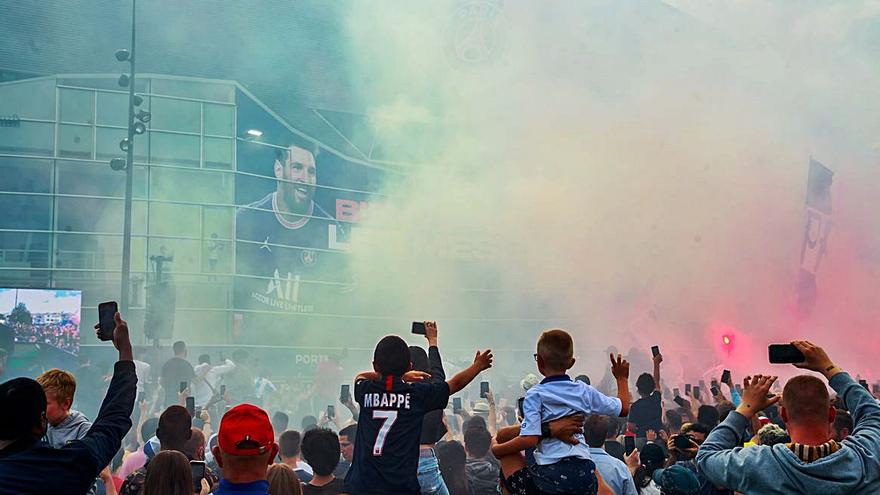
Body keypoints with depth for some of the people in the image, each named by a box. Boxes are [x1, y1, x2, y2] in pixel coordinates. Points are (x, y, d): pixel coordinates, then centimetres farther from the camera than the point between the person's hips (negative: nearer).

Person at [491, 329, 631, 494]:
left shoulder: (535, 395, -3)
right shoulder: (584, 391, 10)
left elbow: (530, 439, -15)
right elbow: (624, 408, 20)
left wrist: (497, 450, 0)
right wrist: (622, 378, 37)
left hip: (550, 474, -4)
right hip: (585, 473, 4)